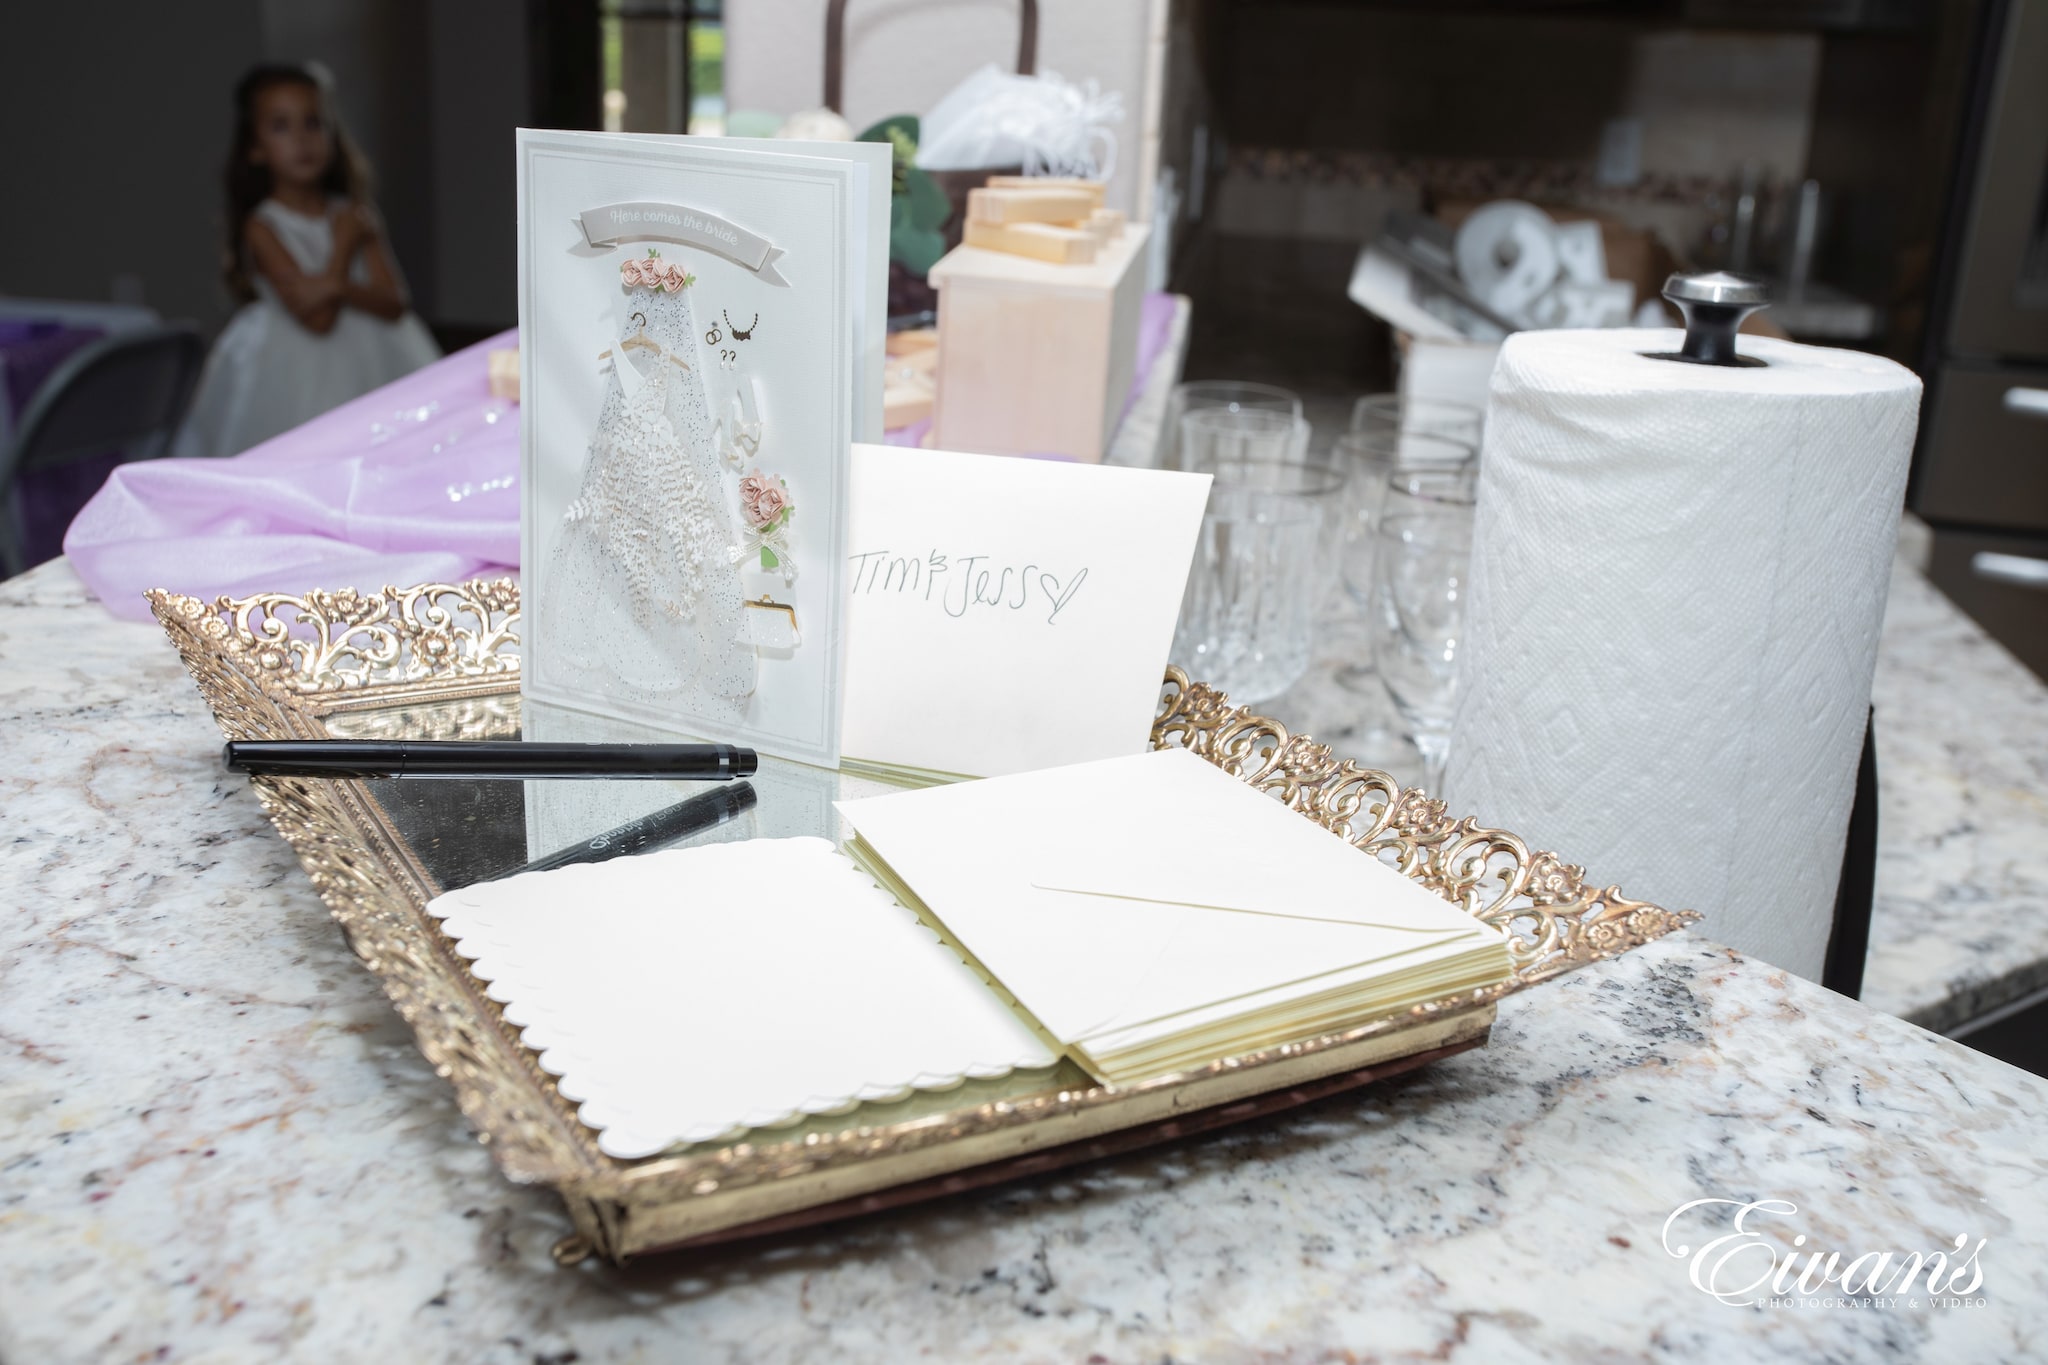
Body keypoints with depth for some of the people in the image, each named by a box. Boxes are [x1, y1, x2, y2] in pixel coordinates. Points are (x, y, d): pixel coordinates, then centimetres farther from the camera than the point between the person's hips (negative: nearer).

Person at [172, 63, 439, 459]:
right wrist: (343, 243, -5)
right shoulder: (263, 226, -3)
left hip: (366, 362, 3)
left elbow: (392, 302, -1)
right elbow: (316, 319, -13)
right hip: (294, 374, -3)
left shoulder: (355, 216, 8)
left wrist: (339, 287, -18)